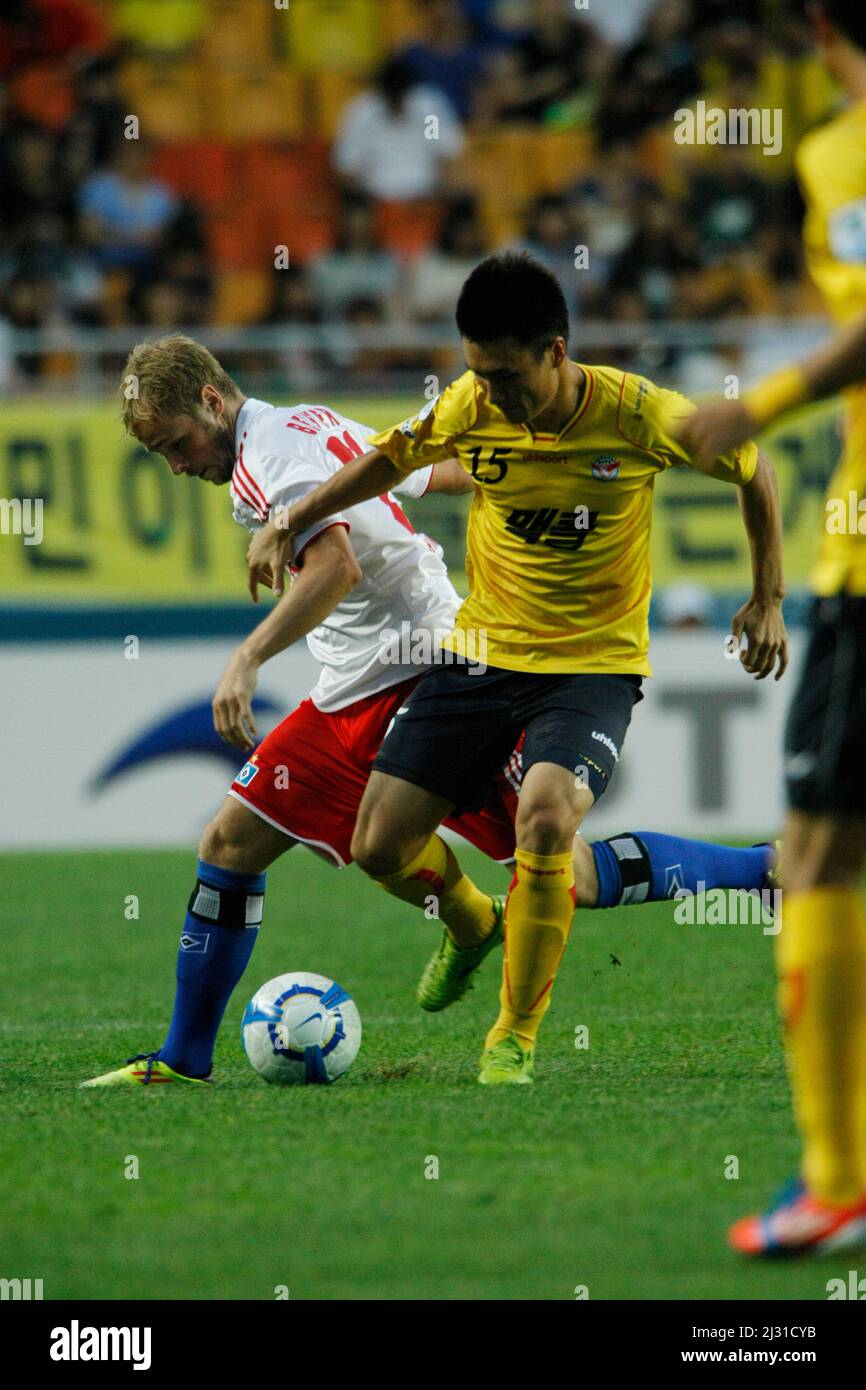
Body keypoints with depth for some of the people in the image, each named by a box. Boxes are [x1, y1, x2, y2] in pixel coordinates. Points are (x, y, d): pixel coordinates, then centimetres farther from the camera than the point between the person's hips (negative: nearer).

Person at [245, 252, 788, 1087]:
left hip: (594, 665, -4)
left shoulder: (638, 415, -17)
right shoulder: (467, 409, -9)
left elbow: (754, 472, 0)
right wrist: (287, 524, 6)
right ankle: (472, 922, 34)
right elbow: (388, 460, 13)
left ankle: (515, 1037, -11)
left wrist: (768, 599, 0)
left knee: (544, 819, -31)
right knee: (381, 848, -3)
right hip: (482, 651, 4)